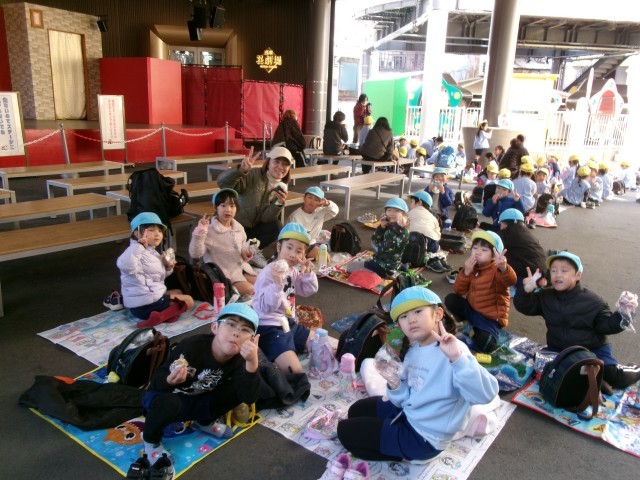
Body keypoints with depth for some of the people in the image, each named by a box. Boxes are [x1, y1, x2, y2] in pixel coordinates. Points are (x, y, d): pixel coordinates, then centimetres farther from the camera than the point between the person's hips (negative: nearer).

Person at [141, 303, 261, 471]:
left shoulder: (238, 360, -16)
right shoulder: (192, 346, -30)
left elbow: (249, 398, -28)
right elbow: (156, 380, -23)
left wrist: (252, 362, -44)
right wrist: (170, 380, -48)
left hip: (198, 403, 4)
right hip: (168, 397, -4)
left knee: (237, 389, -17)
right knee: (167, 403, -37)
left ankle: (204, 421, 11)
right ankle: (151, 439, -4)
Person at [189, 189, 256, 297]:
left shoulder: (239, 228, 7)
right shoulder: (209, 230, -14)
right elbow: (195, 254, -22)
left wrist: (245, 252, 1)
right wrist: (199, 232, -32)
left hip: (241, 267, 7)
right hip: (224, 272, -7)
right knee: (250, 291, -21)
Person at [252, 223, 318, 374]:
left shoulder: (294, 271, 6)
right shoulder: (268, 273, -20)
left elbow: (309, 290, 16)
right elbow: (266, 307, -27)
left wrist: (308, 272, -1)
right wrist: (277, 284, -41)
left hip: (290, 323, 9)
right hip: (270, 328, -9)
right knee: (295, 371, -23)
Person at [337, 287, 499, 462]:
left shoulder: (452, 351, -27)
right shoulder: (413, 349, 0)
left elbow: (485, 394, -39)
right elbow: (407, 399, 7)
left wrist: (457, 358, -50)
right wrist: (395, 384, -15)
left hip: (424, 437, -9)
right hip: (407, 413, 9)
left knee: (346, 431, -3)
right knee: (356, 411, 25)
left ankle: (407, 455, 7)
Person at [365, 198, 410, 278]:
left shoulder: (403, 232, -22)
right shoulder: (388, 226, 3)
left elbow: (383, 249, -26)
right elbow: (374, 240, -2)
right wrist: (381, 227, -14)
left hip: (386, 267, -8)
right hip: (379, 261, 9)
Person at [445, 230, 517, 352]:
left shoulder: (497, 270, -17)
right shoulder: (471, 267, 2)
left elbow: (511, 281, -41)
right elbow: (458, 291, -2)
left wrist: (503, 268, -64)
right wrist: (466, 272, -18)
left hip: (491, 316, -6)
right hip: (472, 309, 6)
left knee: (485, 344, -28)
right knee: (450, 299, -12)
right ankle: (474, 324, 6)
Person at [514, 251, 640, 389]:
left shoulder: (592, 301, -8)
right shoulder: (545, 296, -4)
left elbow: (606, 325, -5)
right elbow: (524, 307, -9)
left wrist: (622, 316, -24)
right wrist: (526, 291, -28)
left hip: (593, 348, -2)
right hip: (557, 349, 2)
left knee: (616, 378, -15)